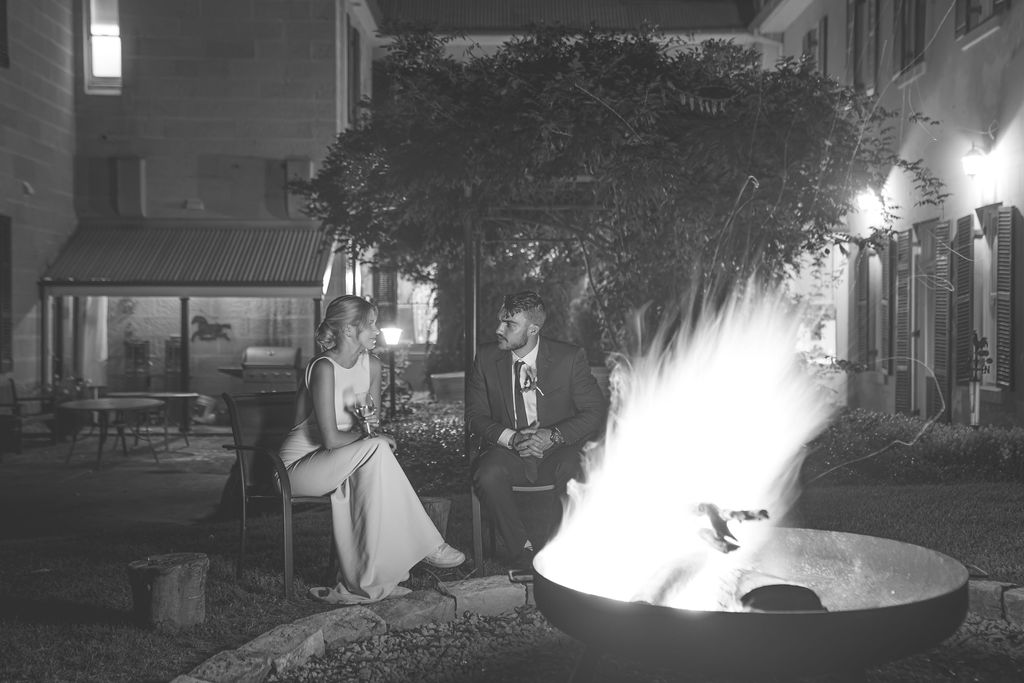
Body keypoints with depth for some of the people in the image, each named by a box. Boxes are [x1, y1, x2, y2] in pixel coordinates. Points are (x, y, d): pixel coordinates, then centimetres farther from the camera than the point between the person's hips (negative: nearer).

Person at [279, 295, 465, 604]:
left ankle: (365, 581, -25)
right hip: (301, 463, -7)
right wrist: (373, 438, -11)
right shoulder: (324, 368, -21)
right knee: (376, 450, -29)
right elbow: (331, 439, -24)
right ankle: (427, 545, -23)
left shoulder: (371, 364, 3)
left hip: (339, 462, 7)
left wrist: (369, 427, -13)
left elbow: (370, 422, 10)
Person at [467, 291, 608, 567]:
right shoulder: (487, 357, 3)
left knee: (576, 472, -35)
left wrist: (554, 436, -21)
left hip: (557, 451, -1)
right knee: (487, 475, -31)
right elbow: (475, 415, 4)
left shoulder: (570, 358, -4)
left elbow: (597, 412, -5)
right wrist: (511, 438, -16)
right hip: (508, 451, 2)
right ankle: (524, 553, -17)